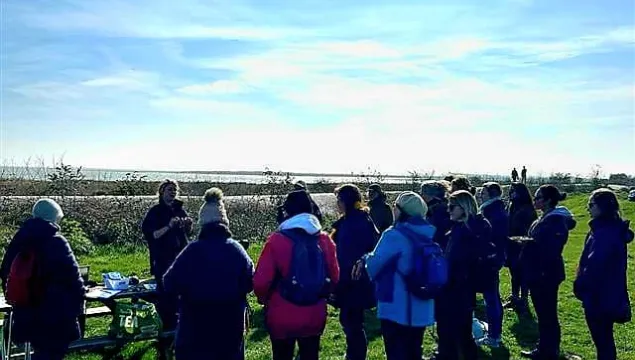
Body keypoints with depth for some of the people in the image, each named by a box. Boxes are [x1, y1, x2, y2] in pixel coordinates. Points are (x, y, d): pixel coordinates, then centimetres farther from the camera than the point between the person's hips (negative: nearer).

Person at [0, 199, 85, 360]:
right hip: (56, 313, -6)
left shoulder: (18, 240, 3)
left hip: (25, 313, 7)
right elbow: (72, 276, -15)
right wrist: (79, 298, -1)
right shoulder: (57, 242, -18)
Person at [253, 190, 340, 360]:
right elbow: (334, 279, 2)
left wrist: (264, 298, 4)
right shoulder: (324, 240, -3)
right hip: (314, 316, 3)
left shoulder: (276, 240, -16)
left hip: (281, 317, -3)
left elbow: (260, 282, -17)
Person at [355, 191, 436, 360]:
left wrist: (366, 260, 11)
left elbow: (375, 263, -13)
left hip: (397, 309, -7)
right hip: (421, 309, 7)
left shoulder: (395, 235, -21)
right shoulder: (428, 235, 4)